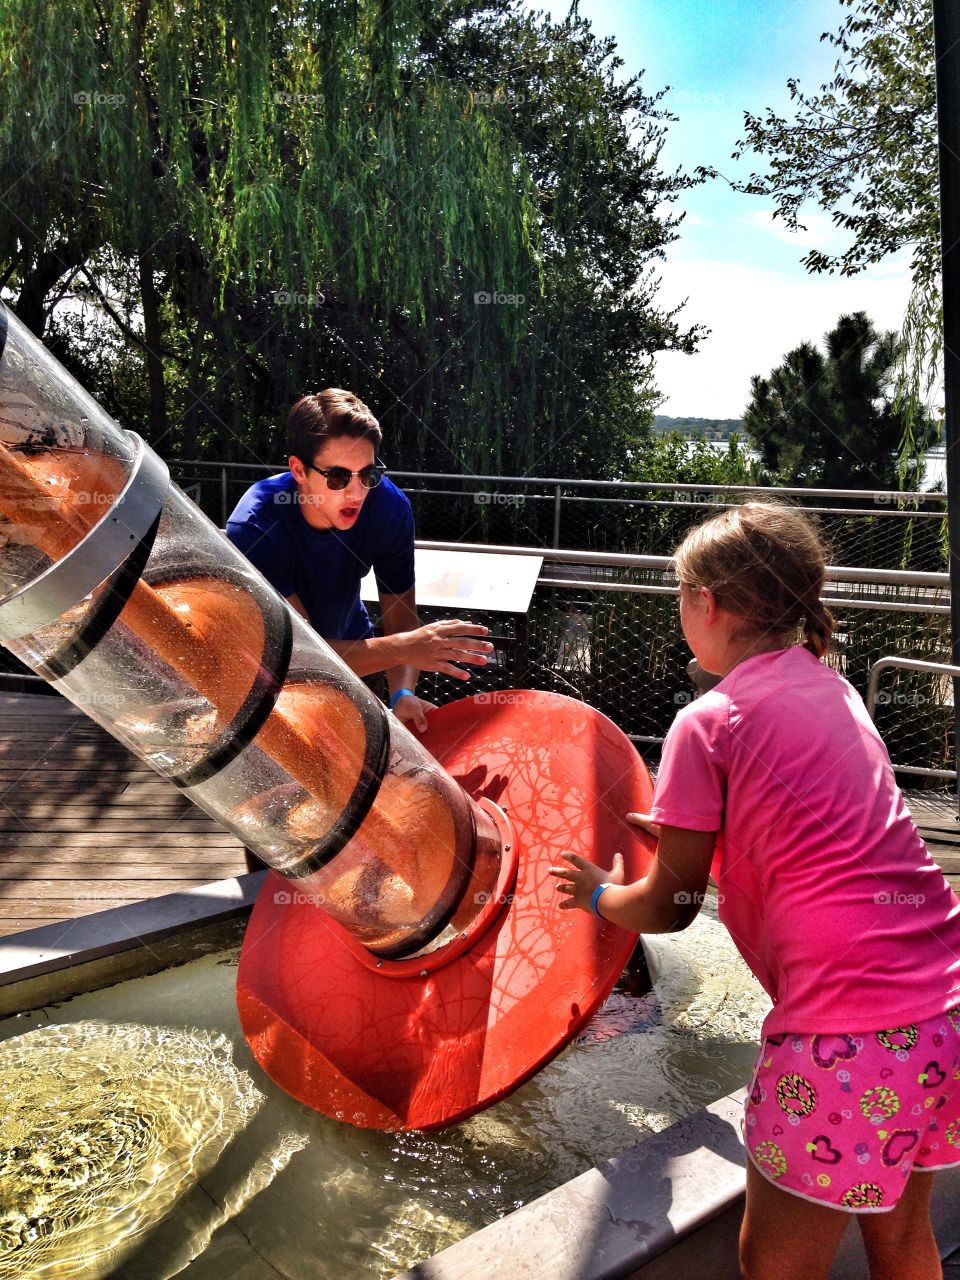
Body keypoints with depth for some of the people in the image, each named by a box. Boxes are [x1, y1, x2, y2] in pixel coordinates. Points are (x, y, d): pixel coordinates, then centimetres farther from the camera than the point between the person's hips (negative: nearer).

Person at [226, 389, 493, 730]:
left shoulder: (388, 505, -22)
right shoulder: (255, 529, -34)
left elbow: (400, 616, -17)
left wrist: (402, 694, -36)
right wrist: (403, 648, -51)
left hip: (348, 644, 2)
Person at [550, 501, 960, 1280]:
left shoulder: (709, 724, -10)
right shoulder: (832, 690, 11)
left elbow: (669, 908, -2)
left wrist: (600, 895, 17)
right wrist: (693, 829, 32)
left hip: (850, 1032, -8)